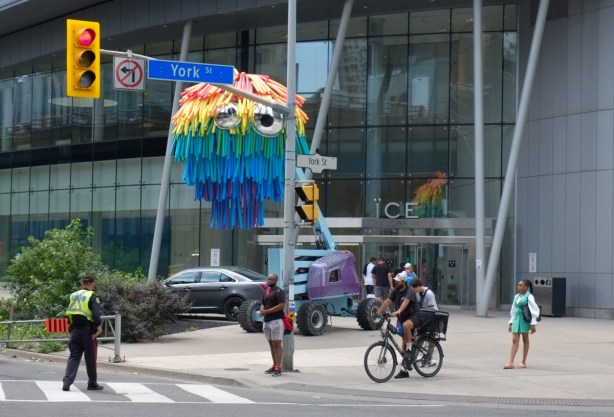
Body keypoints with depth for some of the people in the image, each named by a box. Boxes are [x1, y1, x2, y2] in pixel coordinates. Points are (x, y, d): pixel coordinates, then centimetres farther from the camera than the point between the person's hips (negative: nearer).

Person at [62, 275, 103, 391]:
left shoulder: (74, 296, 12)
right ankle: (92, 383, 16)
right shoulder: (92, 297, -7)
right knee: (90, 358, 7)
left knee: (73, 356, 6)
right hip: (87, 330, -5)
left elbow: (69, 313, 13)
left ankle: (67, 382, -7)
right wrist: (99, 328, -13)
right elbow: (96, 315, -18)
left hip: (74, 330, 5)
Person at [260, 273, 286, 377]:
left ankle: (278, 368, -11)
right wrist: (262, 310, 1)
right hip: (267, 321, 9)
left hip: (276, 321, -9)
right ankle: (274, 366, 16)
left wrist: (267, 311, -18)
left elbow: (281, 305, -19)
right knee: (271, 344, 11)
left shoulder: (279, 292, -9)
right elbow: (263, 304, 25)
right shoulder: (266, 292, 18)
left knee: (277, 344, -9)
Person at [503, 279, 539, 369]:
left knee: (525, 340, 6)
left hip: (525, 320, -5)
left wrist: (533, 324, -14)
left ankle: (523, 362, 14)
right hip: (516, 319, 5)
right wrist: (511, 323, 17)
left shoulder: (529, 297, -8)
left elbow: (534, 310, -11)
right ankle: (510, 363, -7)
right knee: (515, 340, -1)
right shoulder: (517, 296, 11)